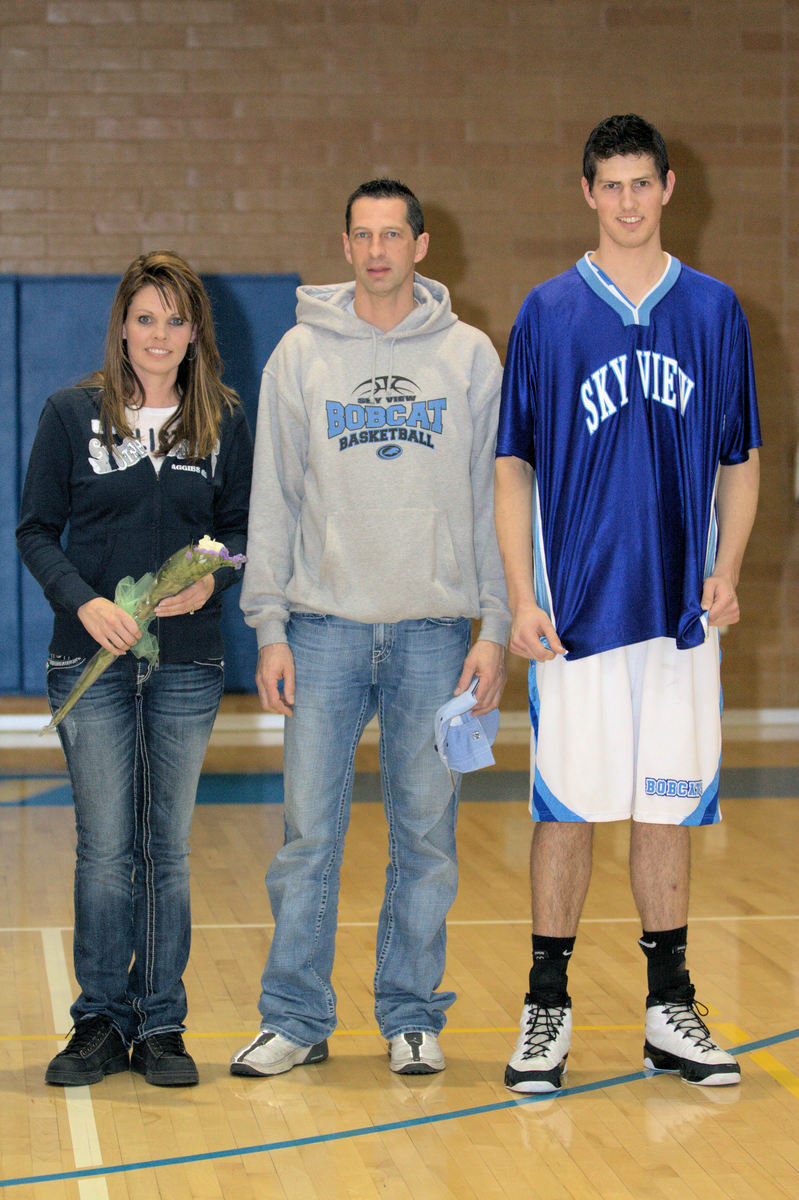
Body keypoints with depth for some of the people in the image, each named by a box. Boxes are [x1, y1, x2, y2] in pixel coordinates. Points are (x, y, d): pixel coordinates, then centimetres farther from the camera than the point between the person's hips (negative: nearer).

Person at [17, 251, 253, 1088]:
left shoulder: (224, 422, 6)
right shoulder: (72, 414, 1)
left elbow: (240, 531, 11)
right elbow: (36, 532, 2)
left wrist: (213, 579, -11)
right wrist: (84, 602, -14)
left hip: (187, 662, 1)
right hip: (91, 662, -1)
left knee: (168, 848, 5)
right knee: (105, 848, 0)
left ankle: (161, 1026, 13)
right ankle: (100, 1021, 11)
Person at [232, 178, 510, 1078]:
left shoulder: (470, 356, 4)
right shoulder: (300, 354, 4)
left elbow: (497, 497, 4)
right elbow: (272, 497, 5)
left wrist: (495, 628, -3)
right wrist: (270, 629, -1)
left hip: (436, 631, 0)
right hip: (325, 629, 0)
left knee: (425, 835, 5)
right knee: (309, 832, 1)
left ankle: (412, 1015, 16)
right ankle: (295, 1018, 10)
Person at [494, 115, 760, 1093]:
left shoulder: (714, 312, 7)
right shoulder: (548, 314, 2)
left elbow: (740, 461, 12)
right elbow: (513, 466, 2)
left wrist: (727, 570, -3)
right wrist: (521, 598, -6)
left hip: (681, 609, 2)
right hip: (577, 608, -2)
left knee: (669, 808, 7)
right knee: (568, 808, 1)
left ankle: (669, 1009, 16)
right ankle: (547, 1010, 11)